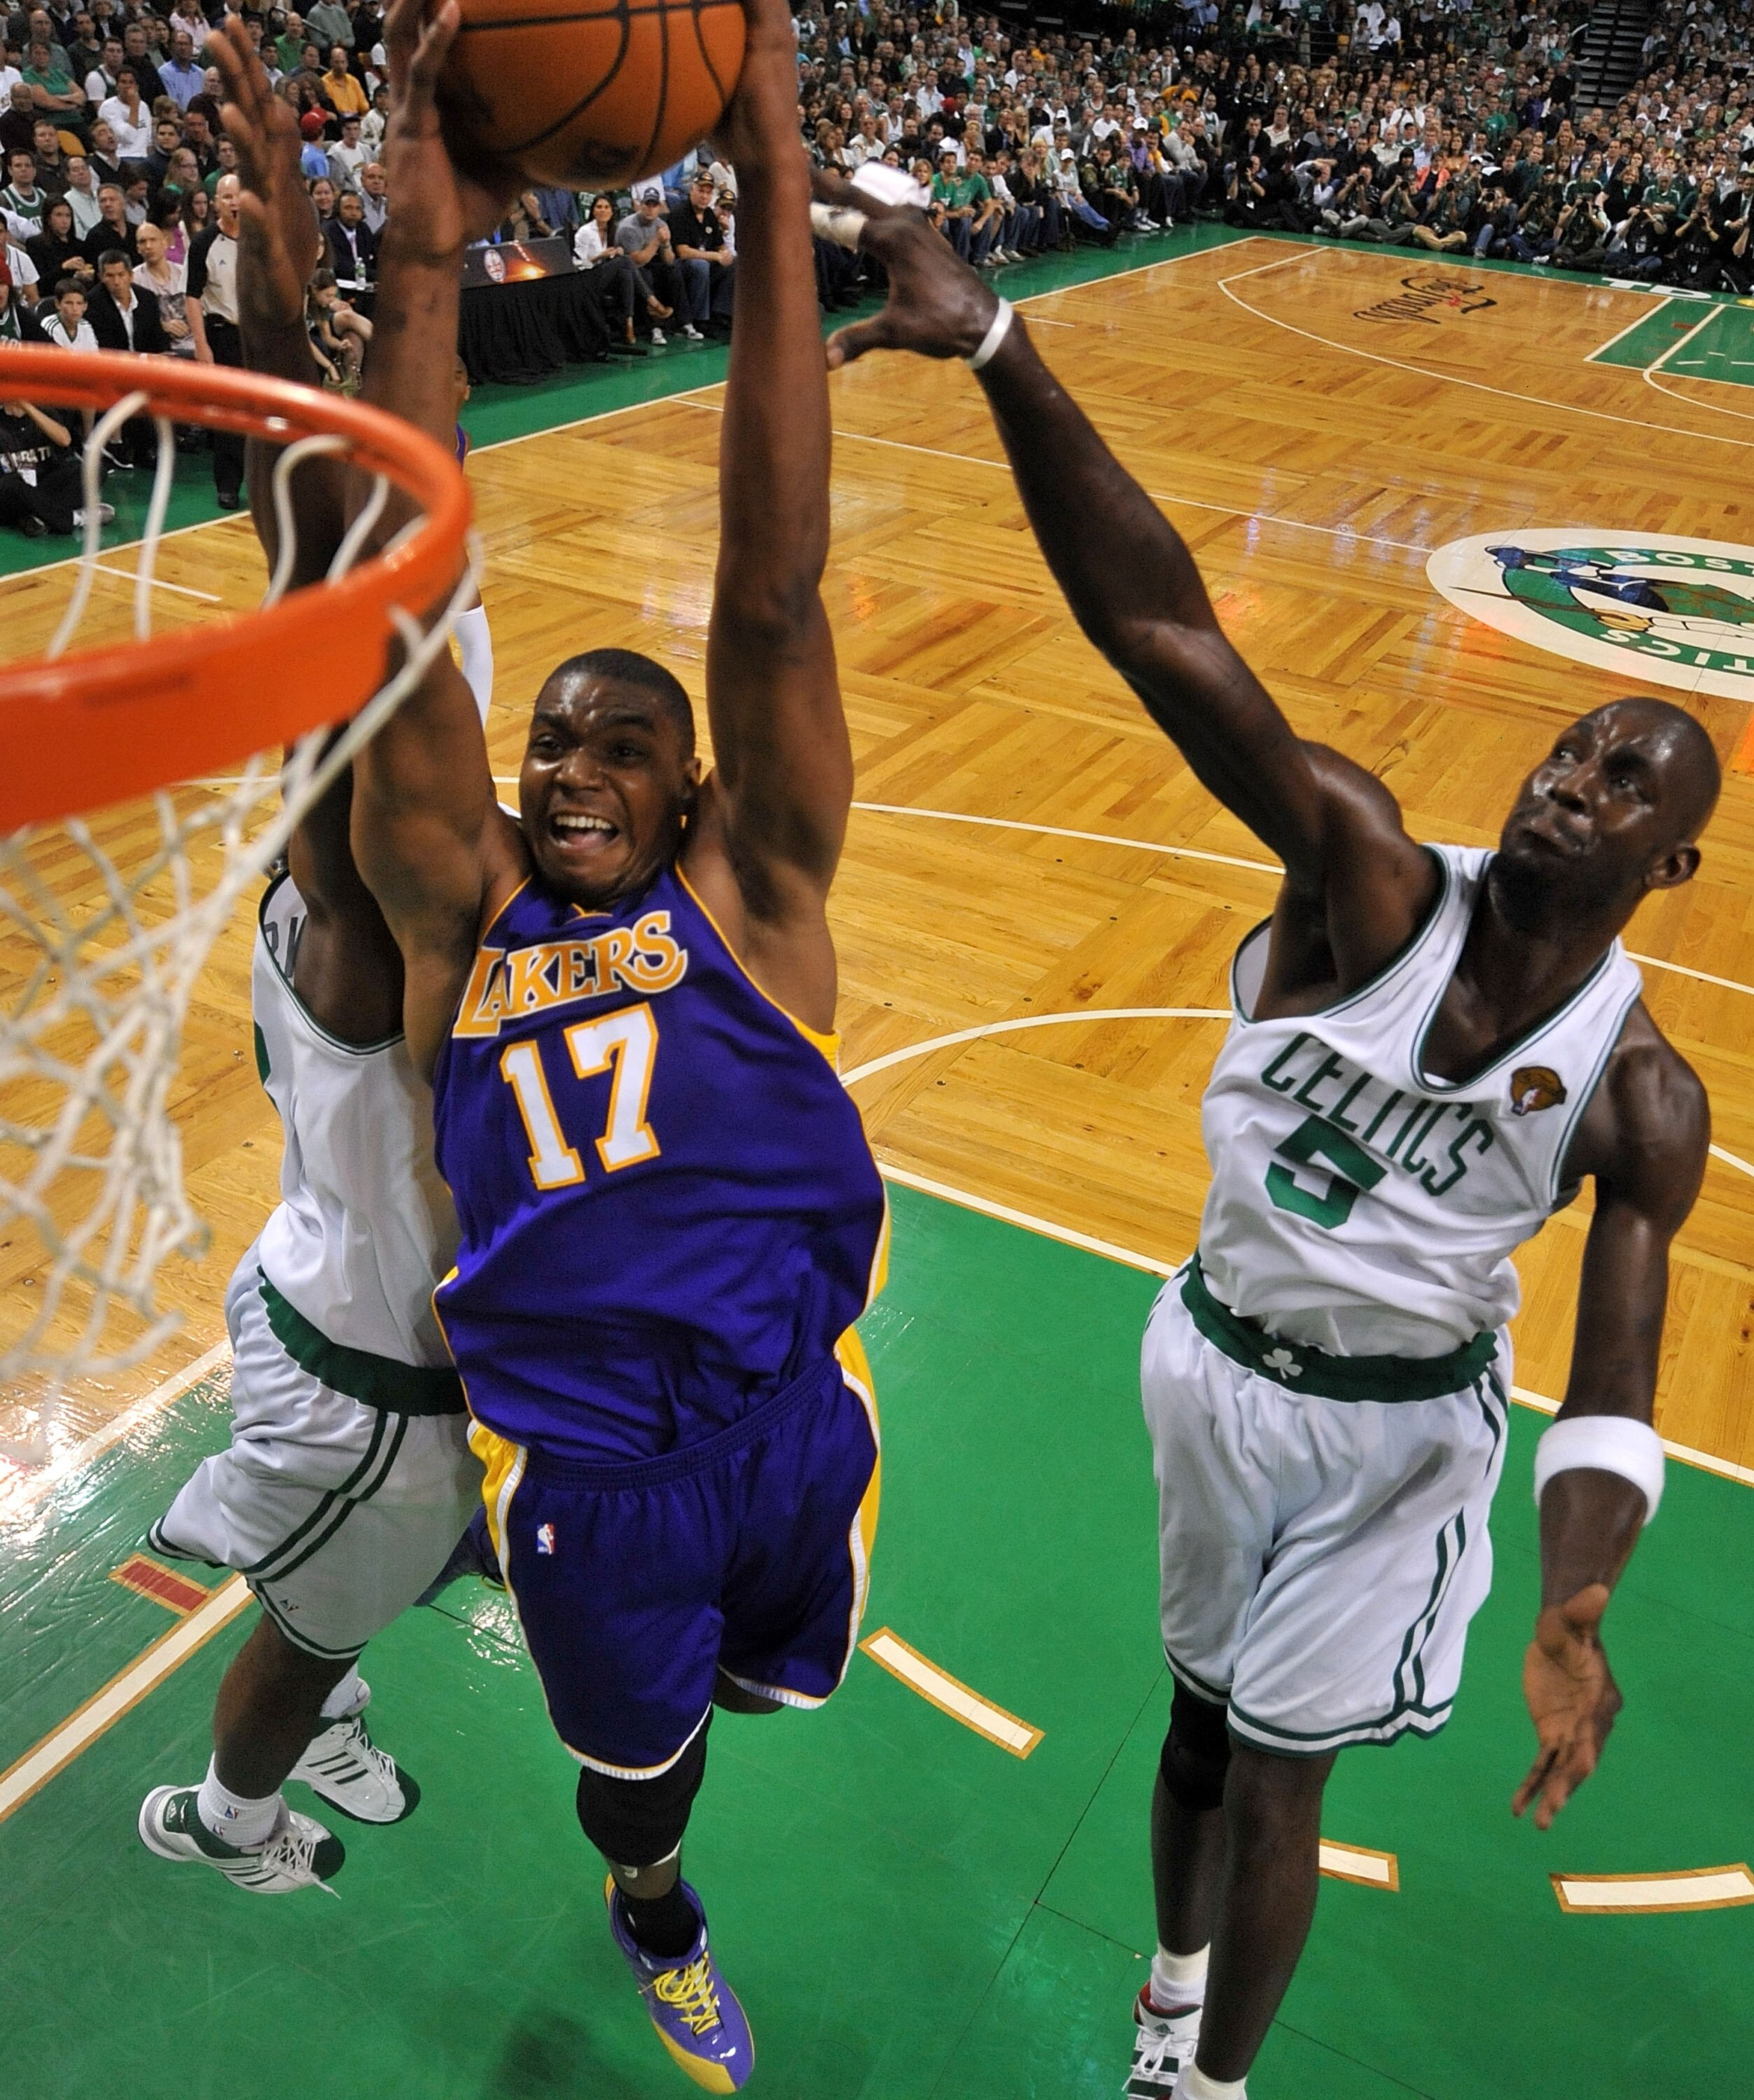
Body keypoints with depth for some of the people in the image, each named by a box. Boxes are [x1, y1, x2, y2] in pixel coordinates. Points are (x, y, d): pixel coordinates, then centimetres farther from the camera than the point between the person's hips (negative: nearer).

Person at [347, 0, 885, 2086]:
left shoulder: (749, 891, -7)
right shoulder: (465, 913, -5)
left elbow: (771, 594, -19)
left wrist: (772, 184, -26)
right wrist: (422, 260, -26)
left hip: (793, 1417, 0)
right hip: (582, 1461, 1)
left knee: (782, 1675, 26)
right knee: (634, 1762, 23)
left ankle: (728, 1651, 64)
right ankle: (652, 1912, 59)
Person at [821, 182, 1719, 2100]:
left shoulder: (1640, 1095, -15)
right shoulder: (1373, 882, -21)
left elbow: (1615, 1382, -15)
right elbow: (1159, 625, -34)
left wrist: (1576, 1604, -35)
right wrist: (997, 348, -45)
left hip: (1400, 1435, -1)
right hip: (1216, 1366, 1)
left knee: (1272, 1773, 9)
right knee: (1205, 1716, 21)